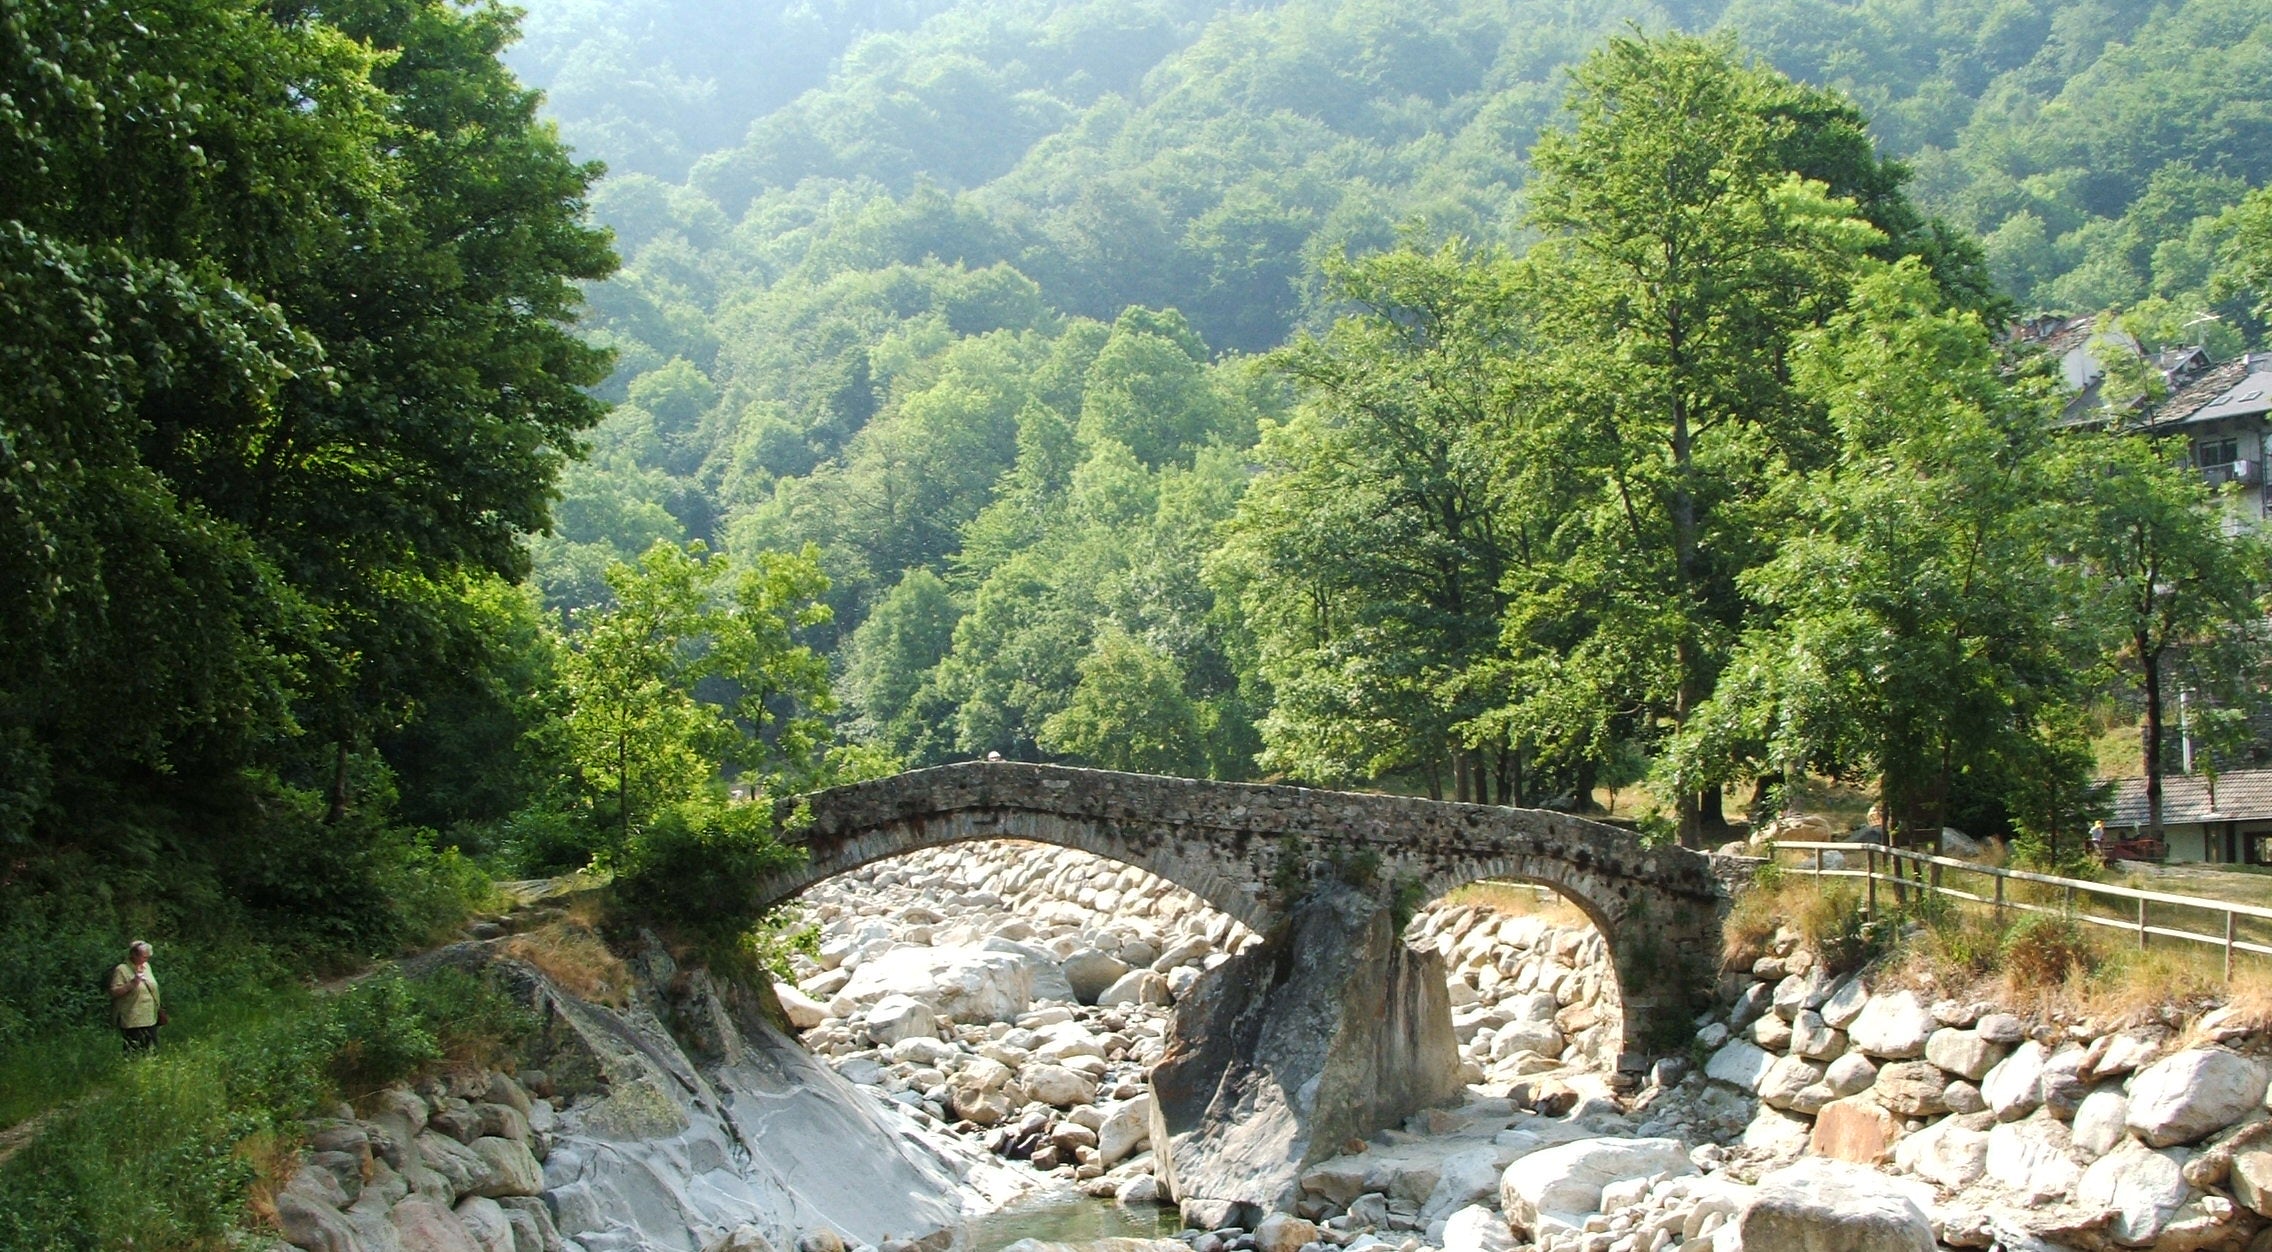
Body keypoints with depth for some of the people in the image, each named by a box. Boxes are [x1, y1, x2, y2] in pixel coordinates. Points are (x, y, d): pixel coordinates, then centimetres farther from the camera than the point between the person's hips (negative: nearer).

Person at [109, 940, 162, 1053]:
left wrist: (159, 1008, 22)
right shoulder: (121, 970, -9)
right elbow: (114, 992, -16)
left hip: (150, 1019, 7)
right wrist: (131, 984, -26)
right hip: (132, 1022, -7)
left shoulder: (146, 966, 13)